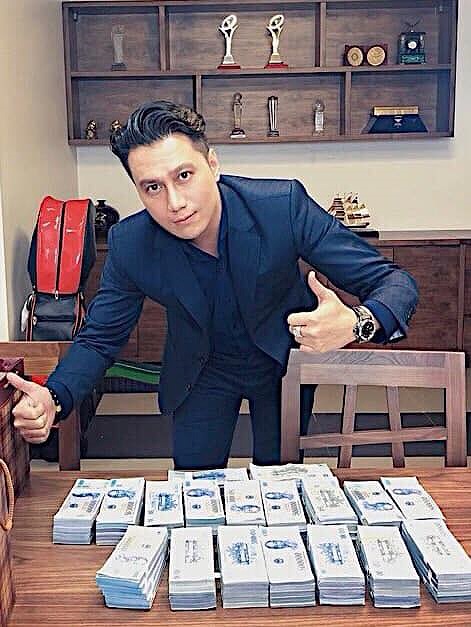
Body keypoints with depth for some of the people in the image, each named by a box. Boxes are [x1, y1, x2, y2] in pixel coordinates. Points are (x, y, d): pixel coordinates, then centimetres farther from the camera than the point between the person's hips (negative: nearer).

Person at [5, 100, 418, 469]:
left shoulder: (284, 206, -31)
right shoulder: (129, 245, -24)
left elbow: (393, 281, -27)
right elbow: (101, 337, -9)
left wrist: (354, 324, -52)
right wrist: (54, 400, -30)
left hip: (285, 363, -1)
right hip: (202, 372, 1)